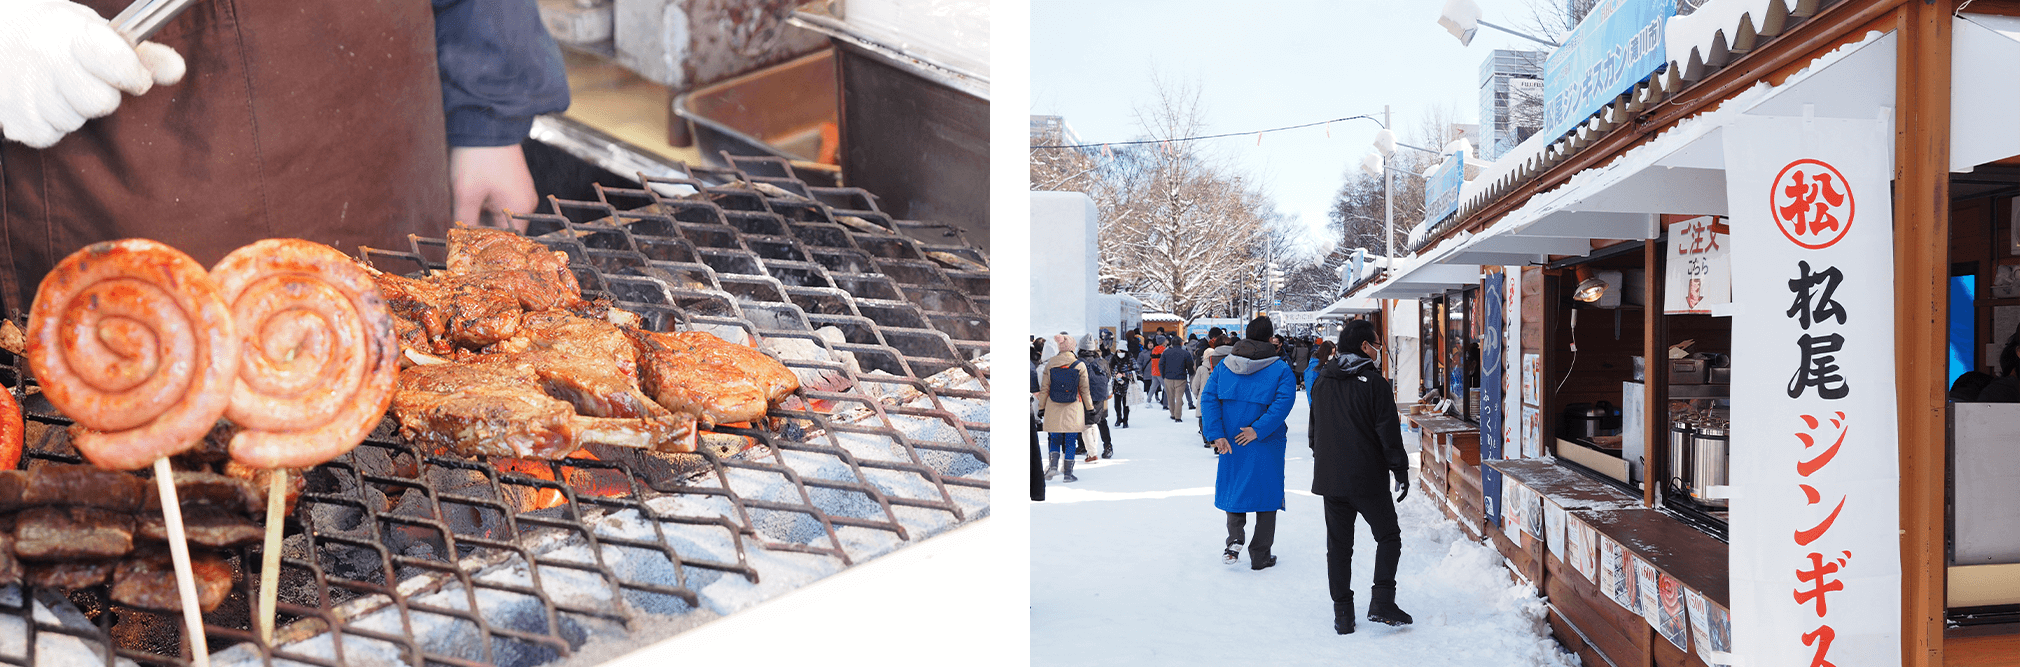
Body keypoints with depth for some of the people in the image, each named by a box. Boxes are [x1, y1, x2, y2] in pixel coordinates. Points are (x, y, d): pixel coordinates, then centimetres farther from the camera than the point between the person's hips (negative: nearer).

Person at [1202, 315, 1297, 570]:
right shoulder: (1280, 368, -7)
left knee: (1233, 489, 19)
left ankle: (1234, 540, 1)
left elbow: (1208, 397, -4)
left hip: (1230, 443, 3)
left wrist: (1217, 434, -9)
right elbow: (1284, 401, -21)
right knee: (1265, 493, 9)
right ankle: (1260, 556, 12)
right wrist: (1258, 429, -20)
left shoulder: (1225, 365, 2)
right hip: (1266, 445, -3)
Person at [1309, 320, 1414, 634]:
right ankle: (1381, 601, -3)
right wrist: (1401, 470, -4)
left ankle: (1342, 613, 8)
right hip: (1369, 479, -5)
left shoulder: (1321, 382, 10)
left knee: (1339, 545, 9)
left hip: (1329, 477, 5)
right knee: (1388, 536, 9)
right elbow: (1389, 431, -11)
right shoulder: (1374, 382, -9)